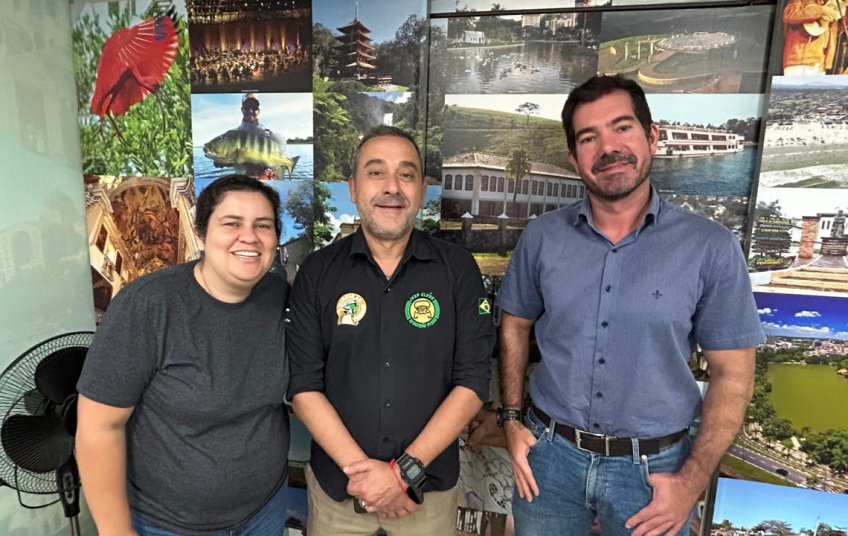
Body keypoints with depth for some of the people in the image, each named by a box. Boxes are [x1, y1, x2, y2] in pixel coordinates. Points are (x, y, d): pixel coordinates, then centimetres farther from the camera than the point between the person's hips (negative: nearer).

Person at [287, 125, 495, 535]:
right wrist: (359, 470, -15)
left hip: (430, 489, 0)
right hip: (336, 486, 1)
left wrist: (405, 471, -16)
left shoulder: (458, 269, -8)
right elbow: (304, 385, -7)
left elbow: (473, 380, -10)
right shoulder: (317, 272, -6)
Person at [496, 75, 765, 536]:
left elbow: (732, 374, -5)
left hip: (651, 467, -1)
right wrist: (511, 420, -1)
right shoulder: (541, 237, -5)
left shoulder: (712, 248, -11)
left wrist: (692, 481, -8)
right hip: (549, 453, 2)